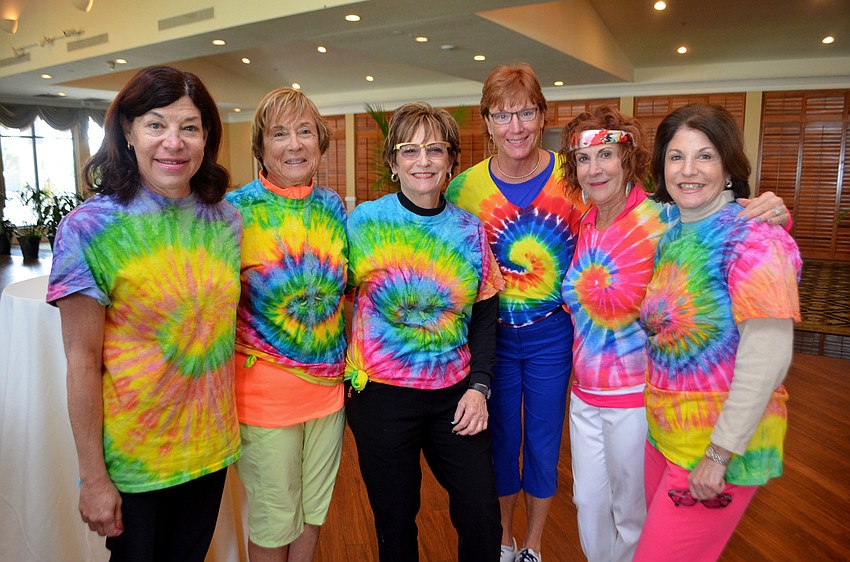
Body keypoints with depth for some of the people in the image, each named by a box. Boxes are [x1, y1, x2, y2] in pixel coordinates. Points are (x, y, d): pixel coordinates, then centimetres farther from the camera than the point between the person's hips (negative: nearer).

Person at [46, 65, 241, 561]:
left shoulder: (227, 219, -1)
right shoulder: (90, 228, -14)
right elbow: (82, 362, -12)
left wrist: (232, 427, 9)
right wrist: (93, 478, -10)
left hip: (211, 447, 4)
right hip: (132, 457, -4)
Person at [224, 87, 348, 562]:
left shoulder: (333, 205, 1)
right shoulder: (235, 210, -12)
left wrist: (355, 362, 6)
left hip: (329, 384, 4)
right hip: (265, 393, -4)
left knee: (314, 506, 22)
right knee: (273, 520, 14)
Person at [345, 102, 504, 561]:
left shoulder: (470, 229, 2)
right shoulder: (366, 220, -6)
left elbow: (484, 317, 6)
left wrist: (479, 386, -2)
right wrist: (351, 367, -6)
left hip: (454, 394, 3)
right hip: (381, 394, -2)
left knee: (483, 521, 9)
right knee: (395, 525, 13)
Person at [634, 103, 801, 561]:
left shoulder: (753, 239, -18)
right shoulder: (672, 235, 3)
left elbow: (766, 361, -22)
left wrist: (720, 455, -20)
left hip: (722, 440, -6)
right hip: (664, 432, 7)